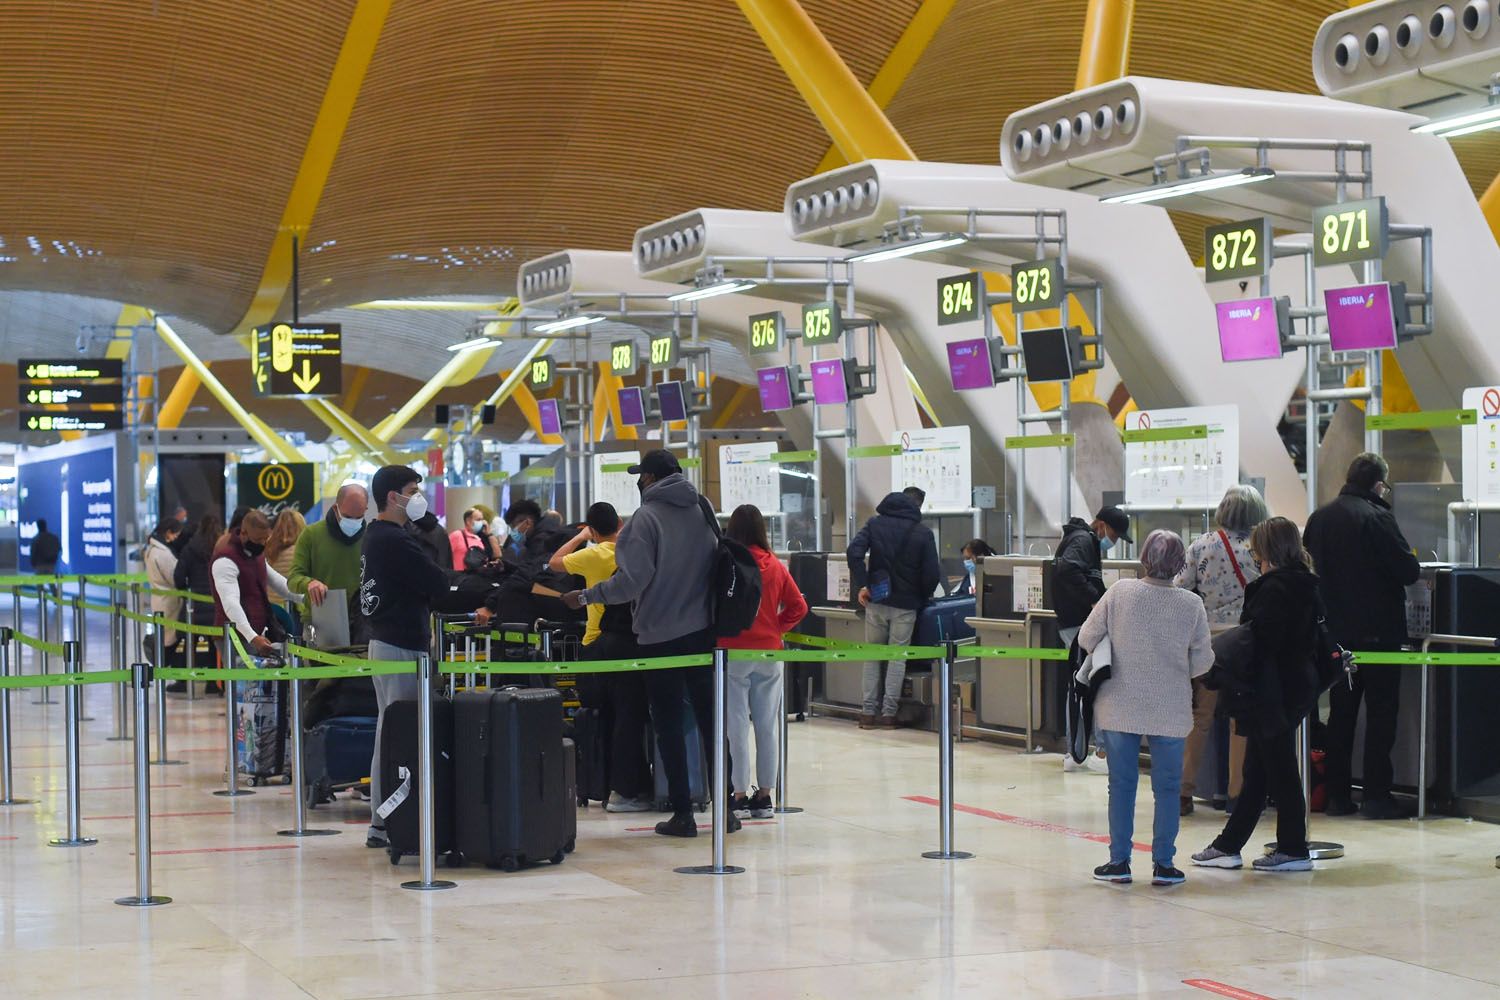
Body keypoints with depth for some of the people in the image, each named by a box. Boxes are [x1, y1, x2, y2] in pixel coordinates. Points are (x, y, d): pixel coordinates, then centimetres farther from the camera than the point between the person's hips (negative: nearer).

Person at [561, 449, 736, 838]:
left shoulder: (647, 517, -13)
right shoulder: (702, 509, 5)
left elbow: (632, 579, -17)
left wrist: (585, 597, -8)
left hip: (660, 636, -5)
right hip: (703, 631, 5)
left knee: (669, 724, 4)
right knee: (710, 718, 10)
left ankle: (682, 813, 4)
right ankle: (725, 808, 12)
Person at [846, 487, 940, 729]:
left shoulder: (875, 523, 5)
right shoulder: (923, 532, -2)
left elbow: (854, 552, -10)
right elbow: (931, 573, -6)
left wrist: (860, 586, -5)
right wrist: (922, 596, 11)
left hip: (876, 601, 2)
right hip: (905, 604, -2)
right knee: (897, 657, 5)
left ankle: (869, 712, 8)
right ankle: (888, 713, 3)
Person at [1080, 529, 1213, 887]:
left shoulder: (1119, 593, -9)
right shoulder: (1192, 605, -8)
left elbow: (1086, 639, -3)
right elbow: (1203, 661, -3)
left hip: (1119, 708, 1)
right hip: (1170, 712, 0)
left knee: (1121, 784, 10)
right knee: (1167, 787, 10)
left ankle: (1119, 861, 14)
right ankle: (1163, 865, 11)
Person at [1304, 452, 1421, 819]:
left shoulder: (1319, 518, 4)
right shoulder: (1377, 518, -16)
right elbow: (1409, 571, -15)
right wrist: (1413, 563, 6)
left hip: (1335, 632, 6)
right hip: (1378, 631, -6)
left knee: (1340, 713, 12)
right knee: (1381, 712, 1)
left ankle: (1337, 795, 13)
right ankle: (1376, 795, -2)